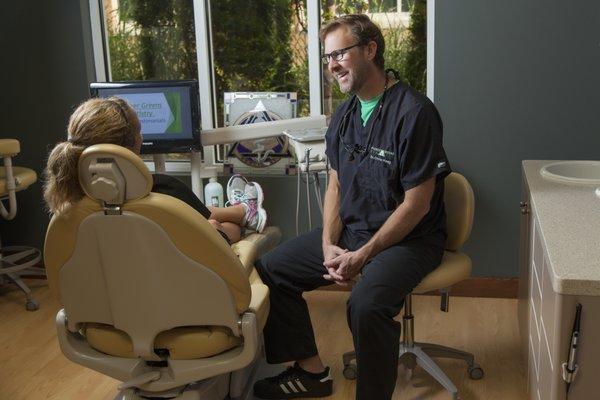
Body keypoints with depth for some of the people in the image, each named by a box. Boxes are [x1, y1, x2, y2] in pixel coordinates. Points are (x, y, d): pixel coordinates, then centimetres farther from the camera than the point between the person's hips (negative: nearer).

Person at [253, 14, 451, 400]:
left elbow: (417, 204, -19)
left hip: (409, 237, -8)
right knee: (271, 269, 2)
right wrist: (329, 244, -6)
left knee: (366, 304, -35)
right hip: (350, 229, 8)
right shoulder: (343, 116, 6)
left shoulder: (414, 112, -18)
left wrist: (362, 256, -18)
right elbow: (335, 186, 10)